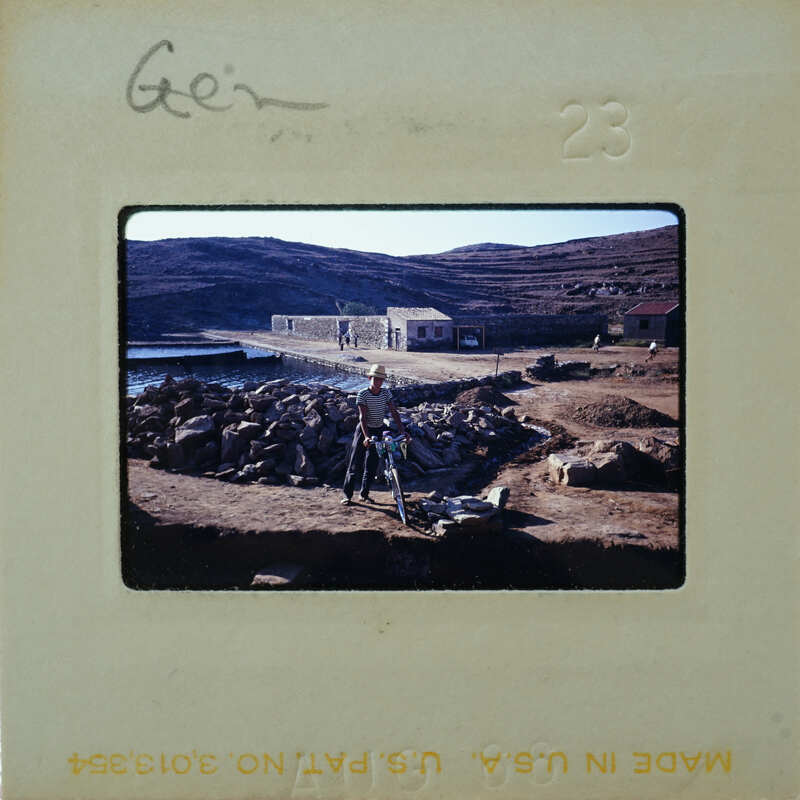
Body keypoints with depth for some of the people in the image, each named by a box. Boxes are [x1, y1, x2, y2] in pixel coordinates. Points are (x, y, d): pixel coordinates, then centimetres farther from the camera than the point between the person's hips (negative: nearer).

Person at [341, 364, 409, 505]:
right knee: (355, 463, -3)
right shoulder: (363, 394, -17)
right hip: (364, 430, -4)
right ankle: (347, 494, 7)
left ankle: (364, 494, 20)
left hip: (379, 431, 4)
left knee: (372, 465, 7)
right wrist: (366, 437, -35)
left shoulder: (386, 393, -4)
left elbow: (394, 412, -7)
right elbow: (362, 417, -23)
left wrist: (403, 431, -17)